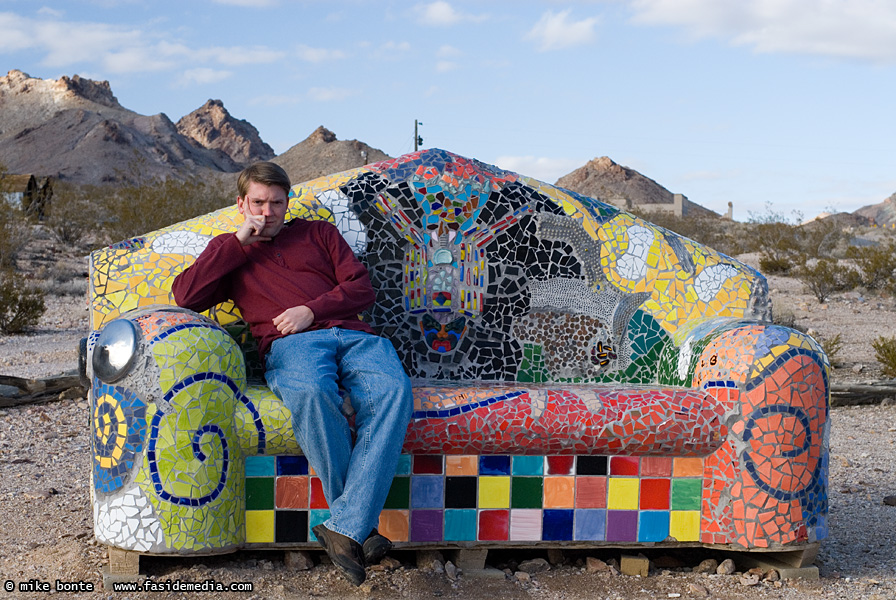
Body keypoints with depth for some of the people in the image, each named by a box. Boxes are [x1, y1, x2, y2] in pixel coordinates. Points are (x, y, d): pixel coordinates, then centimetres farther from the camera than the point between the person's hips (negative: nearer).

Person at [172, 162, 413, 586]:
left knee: (394, 391, -35)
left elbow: (361, 287, 18)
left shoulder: (318, 233, 30)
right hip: (289, 344, -2)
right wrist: (239, 241, 8)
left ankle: (345, 527, -41)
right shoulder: (230, 250, 28)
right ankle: (361, 525, -32)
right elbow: (185, 296, 10)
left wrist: (312, 309, -1)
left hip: (353, 335, 2)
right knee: (310, 392, -41)